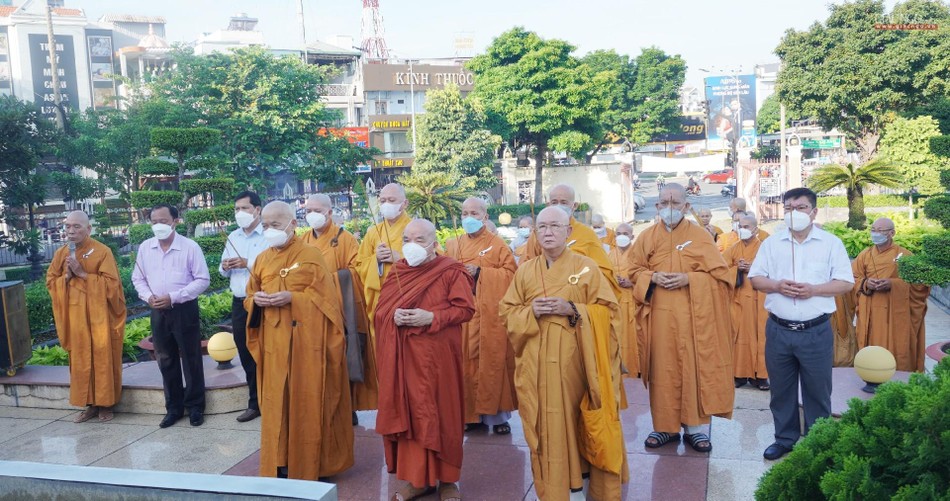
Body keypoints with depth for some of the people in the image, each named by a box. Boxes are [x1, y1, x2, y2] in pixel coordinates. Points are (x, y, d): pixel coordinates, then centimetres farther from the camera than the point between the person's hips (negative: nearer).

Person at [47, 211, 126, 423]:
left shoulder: (102, 251, -9)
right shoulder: (61, 253, 5)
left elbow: (111, 283, -13)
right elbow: (50, 281, 10)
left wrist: (83, 274, -18)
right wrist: (66, 277, -10)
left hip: (99, 315, -4)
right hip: (75, 315, 4)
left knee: (102, 358, 1)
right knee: (80, 360, 8)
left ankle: (105, 404, 13)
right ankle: (90, 404, 18)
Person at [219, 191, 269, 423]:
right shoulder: (232, 237, 13)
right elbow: (223, 271, 18)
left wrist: (248, 264, -19)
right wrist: (225, 267, -4)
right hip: (239, 304, 7)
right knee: (247, 356, 13)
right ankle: (255, 403, 25)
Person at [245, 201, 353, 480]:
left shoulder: (311, 255, -3)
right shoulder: (262, 260, 12)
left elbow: (323, 296, -6)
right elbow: (250, 296, 17)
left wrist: (292, 297, -19)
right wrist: (257, 300, -5)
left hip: (306, 340, -4)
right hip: (274, 341, 4)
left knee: (307, 400, 1)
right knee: (277, 400, 6)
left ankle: (310, 464, 12)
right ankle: (280, 463, 16)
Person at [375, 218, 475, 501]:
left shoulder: (451, 271, -3)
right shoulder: (397, 271, 12)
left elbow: (465, 309, -8)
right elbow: (380, 308, 12)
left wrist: (430, 318, -19)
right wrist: (394, 316, -11)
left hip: (436, 356, -4)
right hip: (401, 355, 4)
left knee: (439, 414, 2)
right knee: (407, 413, 6)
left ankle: (446, 478, 16)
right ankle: (417, 477, 17)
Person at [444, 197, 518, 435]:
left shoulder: (497, 244, 4)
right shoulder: (453, 246, 15)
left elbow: (510, 272, -4)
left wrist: (480, 272, -12)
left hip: (490, 314, -3)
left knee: (492, 360, -2)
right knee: (466, 361, 2)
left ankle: (497, 414, 6)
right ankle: (470, 413, 11)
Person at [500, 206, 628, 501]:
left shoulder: (586, 267, 1)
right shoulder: (525, 271, 9)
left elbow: (607, 310, -2)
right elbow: (507, 312, 10)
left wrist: (572, 309, -16)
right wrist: (531, 312, -10)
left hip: (572, 359, -2)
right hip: (537, 363, 2)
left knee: (574, 419, 2)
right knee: (544, 424, 2)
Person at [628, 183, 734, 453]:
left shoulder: (700, 236, 0)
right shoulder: (647, 237, 7)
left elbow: (720, 274, -2)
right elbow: (634, 271, 11)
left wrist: (689, 279, -16)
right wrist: (653, 277, -9)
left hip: (693, 316, -2)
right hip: (659, 316, 2)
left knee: (695, 368, 1)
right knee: (663, 371, 5)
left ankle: (695, 426, 13)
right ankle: (666, 426, 15)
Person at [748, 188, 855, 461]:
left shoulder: (831, 243, 0)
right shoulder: (771, 243, 7)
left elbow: (846, 283, -3)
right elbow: (755, 278, 6)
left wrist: (813, 290, -17)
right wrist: (777, 286, -14)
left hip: (816, 331, -2)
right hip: (778, 330, 2)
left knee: (817, 390, 7)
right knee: (781, 389, 12)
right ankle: (785, 438, 27)